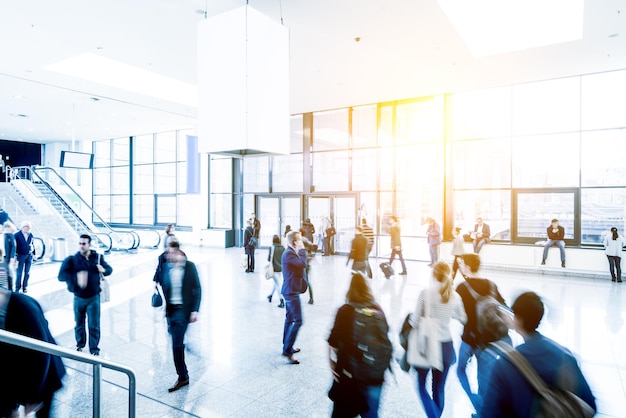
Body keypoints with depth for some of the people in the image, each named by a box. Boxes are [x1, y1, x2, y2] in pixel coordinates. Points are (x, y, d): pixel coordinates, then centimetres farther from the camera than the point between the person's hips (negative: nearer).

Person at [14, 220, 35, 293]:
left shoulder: (30, 235, 7)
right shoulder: (17, 235, -5)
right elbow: (14, 246, -5)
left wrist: (34, 254, 12)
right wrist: (15, 256, -9)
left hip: (29, 256, 4)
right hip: (21, 256, -4)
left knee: (27, 273, 7)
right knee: (19, 273, -1)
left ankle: (25, 287, 17)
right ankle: (17, 287, 9)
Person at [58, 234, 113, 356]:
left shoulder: (97, 258, -3)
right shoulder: (72, 260, -9)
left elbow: (109, 269, 9)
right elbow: (61, 276, -20)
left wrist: (104, 270, -15)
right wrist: (76, 277, -38)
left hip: (94, 298, 0)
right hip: (78, 298, 0)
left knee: (94, 325, 2)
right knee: (79, 324, 16)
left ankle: (94, 348, 17)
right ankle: (80, 344, 40)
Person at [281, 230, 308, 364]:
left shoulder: (291, 252, 14)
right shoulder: (289, 254, -19)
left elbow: (301, 265, 17)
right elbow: (303, 264, -30)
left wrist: (301, 250, 5)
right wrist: (302, 249, -19)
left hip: (291, 290, 11)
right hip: (291, 291, -11)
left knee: (289, 320, 18)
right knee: (298, 321, -10)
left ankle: (287, 346, 29)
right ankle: (287, 350, -6)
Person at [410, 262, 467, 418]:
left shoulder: (425, 293, -15)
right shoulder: (455, 296, -6)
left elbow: (414, 321, -14)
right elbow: (463, 319, 10)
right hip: (446, 346, 3)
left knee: (421, 383, 17)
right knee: (439, 388, 19)